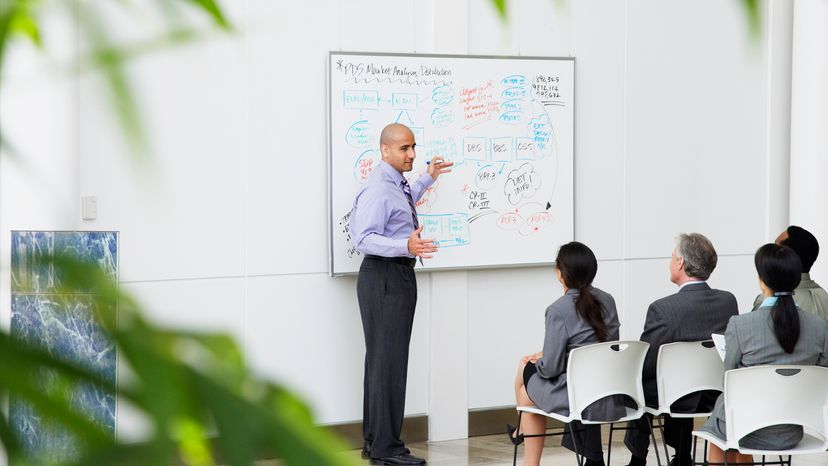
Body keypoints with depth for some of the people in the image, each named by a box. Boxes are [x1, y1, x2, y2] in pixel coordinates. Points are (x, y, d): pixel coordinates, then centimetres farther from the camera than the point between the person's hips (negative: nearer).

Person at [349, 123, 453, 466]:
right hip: (383, 276, -11)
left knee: (382, 359, 14)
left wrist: (427, 179, 38)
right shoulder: (377, 189, -18)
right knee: (387, 360, -10)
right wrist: (405, 246, -37)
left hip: (400, 275, 11)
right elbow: (364, 238, -26)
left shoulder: (397, 185, 13)